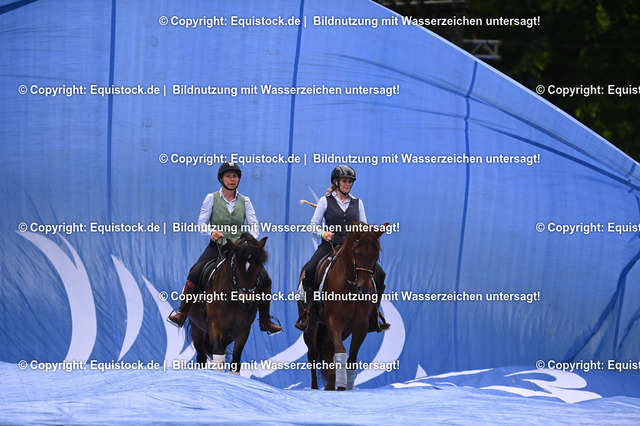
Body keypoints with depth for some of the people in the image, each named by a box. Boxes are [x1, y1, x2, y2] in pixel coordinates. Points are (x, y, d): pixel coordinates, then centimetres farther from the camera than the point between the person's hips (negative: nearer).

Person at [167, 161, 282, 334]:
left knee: (265, 279, -11)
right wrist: (211, 232, -23)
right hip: (217, 246, -2)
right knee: (195, 273, -27)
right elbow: (201, 222, -1)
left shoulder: (245, 201, 9)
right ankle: (181, 315, -20)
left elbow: (254, 226, 3)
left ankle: (265, 321, 4)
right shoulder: (211, 198, 4)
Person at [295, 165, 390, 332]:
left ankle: (374, 317, -2)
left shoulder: (357, 203, 16)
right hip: (330, 244, -3)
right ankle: (309, 315, -20)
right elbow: (314, 226, 4)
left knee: (379, 274, -15)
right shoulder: (325, 201, 7)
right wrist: (323, 233, -17)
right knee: (309, 270, -31)